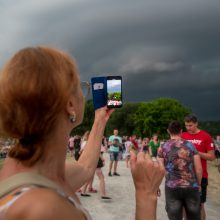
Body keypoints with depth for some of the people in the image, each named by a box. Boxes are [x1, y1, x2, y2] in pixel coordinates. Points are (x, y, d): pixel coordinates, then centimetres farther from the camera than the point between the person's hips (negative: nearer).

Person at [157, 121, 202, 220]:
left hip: (172, 187, -1)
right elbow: (199, 168, 1)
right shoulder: (190, 145, 2)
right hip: (191, 187, 1)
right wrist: (198, 184, 14)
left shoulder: (163, 148, 0)